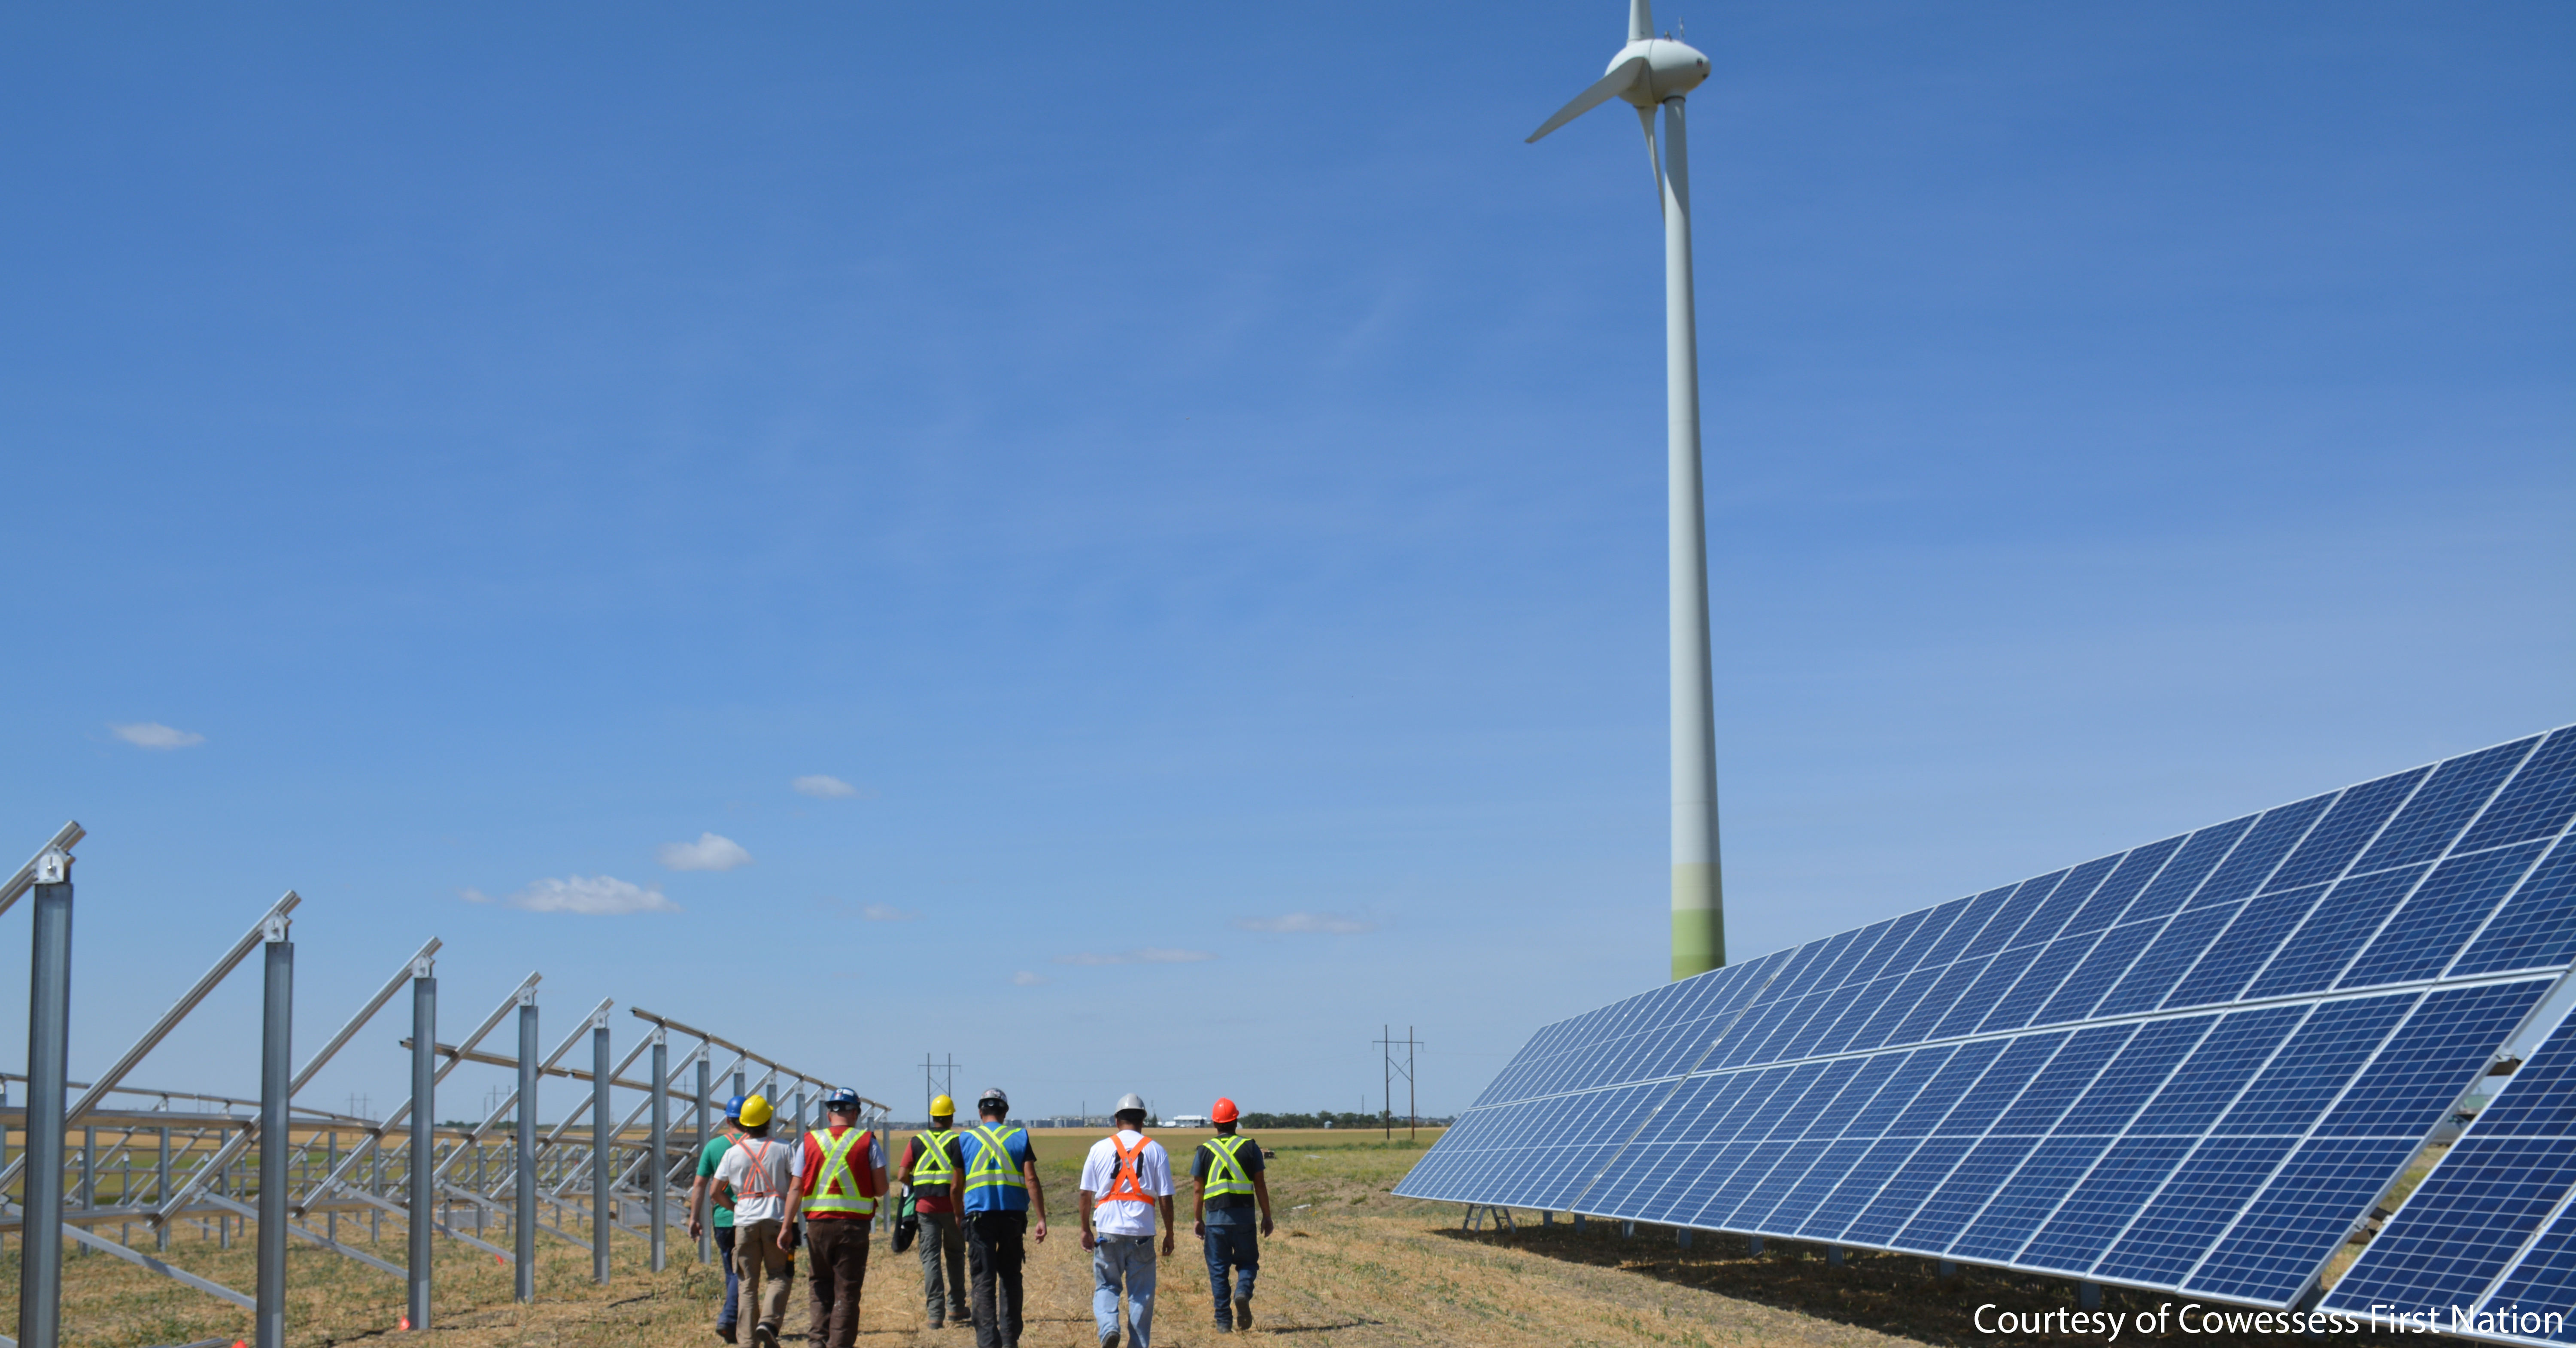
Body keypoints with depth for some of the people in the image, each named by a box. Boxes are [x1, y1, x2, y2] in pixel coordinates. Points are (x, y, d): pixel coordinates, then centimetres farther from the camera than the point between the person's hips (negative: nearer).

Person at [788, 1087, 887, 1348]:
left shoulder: (810, 1142, 4)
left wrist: (787, 1227, 0)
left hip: (817, 1223, 2)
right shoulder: (868, 1142, 0)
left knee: (820, 1285, 16)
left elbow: (796, 1189, 0)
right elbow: (881, 1187, -3)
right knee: (847, 1290, 4)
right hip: (854, 1225, -2)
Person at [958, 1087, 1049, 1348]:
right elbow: (1031, 1180, -3)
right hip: (1014, 1216, 1)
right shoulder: (1020, 1136, 4)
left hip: (979, 1216, -1)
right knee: (1010, 1278, 13)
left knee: (984, 1281, 0)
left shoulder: (966, 1139, 6)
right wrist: (1041, 1219, -3)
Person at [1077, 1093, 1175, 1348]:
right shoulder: (1156, 1151, 3)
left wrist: (1086, 1230, 14)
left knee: (1105, 1286, 11)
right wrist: (1169, 1234, 10)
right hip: (1142, 1231, 0)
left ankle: (1108, 1327, -12)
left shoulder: (1099, 1149, 4)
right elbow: (1166, 1197, 1)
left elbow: (1086, 1193, 5)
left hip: (1108, 1230, 0)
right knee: (1141, 1292, 8)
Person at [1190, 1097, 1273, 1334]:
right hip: (1244, 1215, 0)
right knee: (1248, 1261, 14)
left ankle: (1224, 1321, 4)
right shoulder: (1250, 1147, 3)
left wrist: (1197, 1219, 15)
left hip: (1215, 1217, 0)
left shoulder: (1205, 1150, 4)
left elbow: (1199, 1189, 5)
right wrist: (1267, 1216, 10)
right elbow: (1260, 1185, 3)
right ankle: (1243, 1291, -16)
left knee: (1218, 1269, 7)